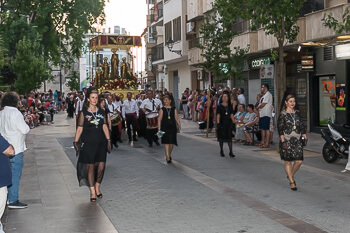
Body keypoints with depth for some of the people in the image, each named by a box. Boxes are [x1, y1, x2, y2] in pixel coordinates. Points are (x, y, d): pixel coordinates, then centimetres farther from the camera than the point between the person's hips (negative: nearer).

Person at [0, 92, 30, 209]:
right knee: (15, 174, -3)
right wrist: (26, 126, 2)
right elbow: (25, 130, -17)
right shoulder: (15, 113, -17)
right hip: (16, 149, -8)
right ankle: (13, 201, -1)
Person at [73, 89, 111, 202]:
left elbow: (105, 127, 10)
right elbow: (80, 128, 0)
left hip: (101, 142, 3)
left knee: (101, 166, -1)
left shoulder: (101, 112, 10)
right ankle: (92, 192, 7)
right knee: (90, 167, -1)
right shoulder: (84, 112, 1)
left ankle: (97, 187, 21)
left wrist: (108, 140, 4)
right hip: (88, 143, -3)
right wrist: (76, 141, -5)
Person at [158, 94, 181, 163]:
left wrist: (179, 127, 3)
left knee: (172, 143, 8)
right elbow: (159, 119, -1)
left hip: (172, 127, 2)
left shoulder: (174, 109, 6)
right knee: (166, 142, -9)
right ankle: (168, 157, -9)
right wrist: (159, 129, -7)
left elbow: (177, 119, 7)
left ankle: (169, 155, 29)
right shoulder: (162, 110, 1)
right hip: (165, 128, -2)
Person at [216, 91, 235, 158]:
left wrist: (233, 122, 3)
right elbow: (218, 115, -4)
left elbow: (231, 115, 9)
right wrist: (218, 123, -11)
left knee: (229, 137, -2)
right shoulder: (219, 106, 0)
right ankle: (221, 151, 18)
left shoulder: (230, 106, 9)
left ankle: (231, 152, -2)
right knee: (221, 137, 5)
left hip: (228, 123, 2)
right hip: (222, 123, -2)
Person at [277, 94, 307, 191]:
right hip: (287, 140, -4)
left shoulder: (297, 113, 11)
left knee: (299, 161, -2)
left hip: (297, 140, 4)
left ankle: (291, 175, 24)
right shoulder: (282, 114, -4)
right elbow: (280, 129, -7)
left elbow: (302, 126, 16)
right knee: (288, 161, 2)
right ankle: (291, 182, 13)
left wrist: (305, 137, 9)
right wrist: (283, 141, -13)